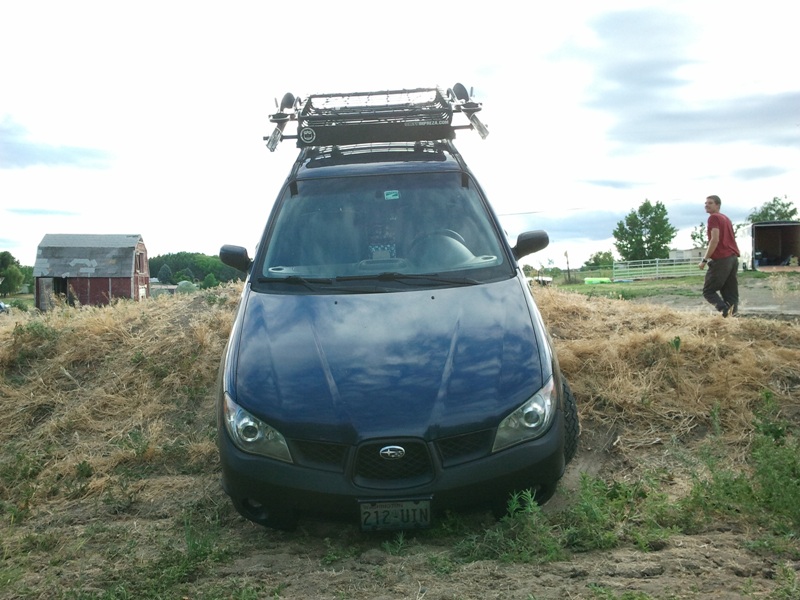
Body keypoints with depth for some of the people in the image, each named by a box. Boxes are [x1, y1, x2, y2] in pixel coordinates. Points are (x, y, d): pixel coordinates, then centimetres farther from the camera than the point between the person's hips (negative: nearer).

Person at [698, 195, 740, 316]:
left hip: (721, 259, -8)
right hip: (733, 258, 8)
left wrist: (704, 260, -15)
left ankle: (724, 309, -25)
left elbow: (715, 240, -16)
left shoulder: (713, 217, -6)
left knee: (708, 291, -3)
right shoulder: (726, 218, 22)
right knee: (730, 293, 6)